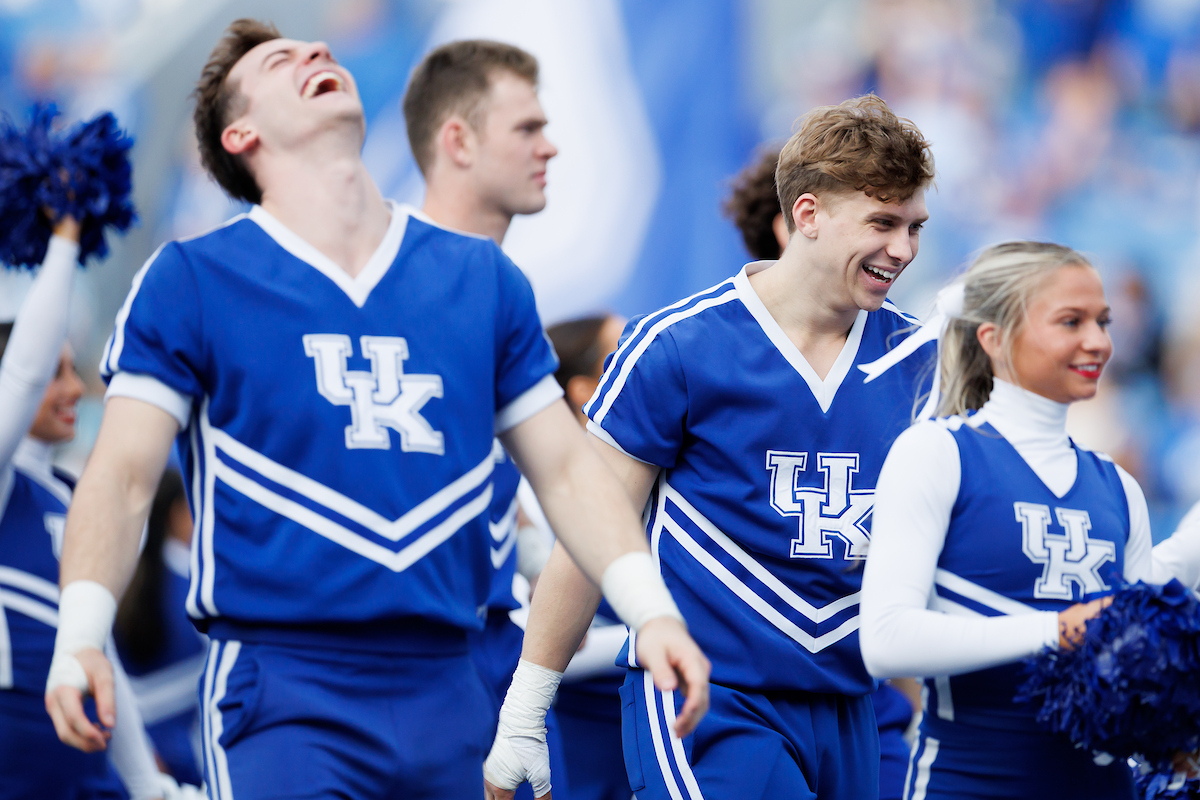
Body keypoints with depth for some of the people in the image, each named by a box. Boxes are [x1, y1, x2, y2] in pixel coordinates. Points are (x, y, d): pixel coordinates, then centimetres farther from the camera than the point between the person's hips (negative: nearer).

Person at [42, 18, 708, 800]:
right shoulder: (190, 280, 3)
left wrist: (654, 615, 2)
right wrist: (79, 639, -16)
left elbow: (566, 470, 15)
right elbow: (123, 478, -2)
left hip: (444, 692, 4)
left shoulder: (483, 278, 14)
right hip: (279, 693, -4)